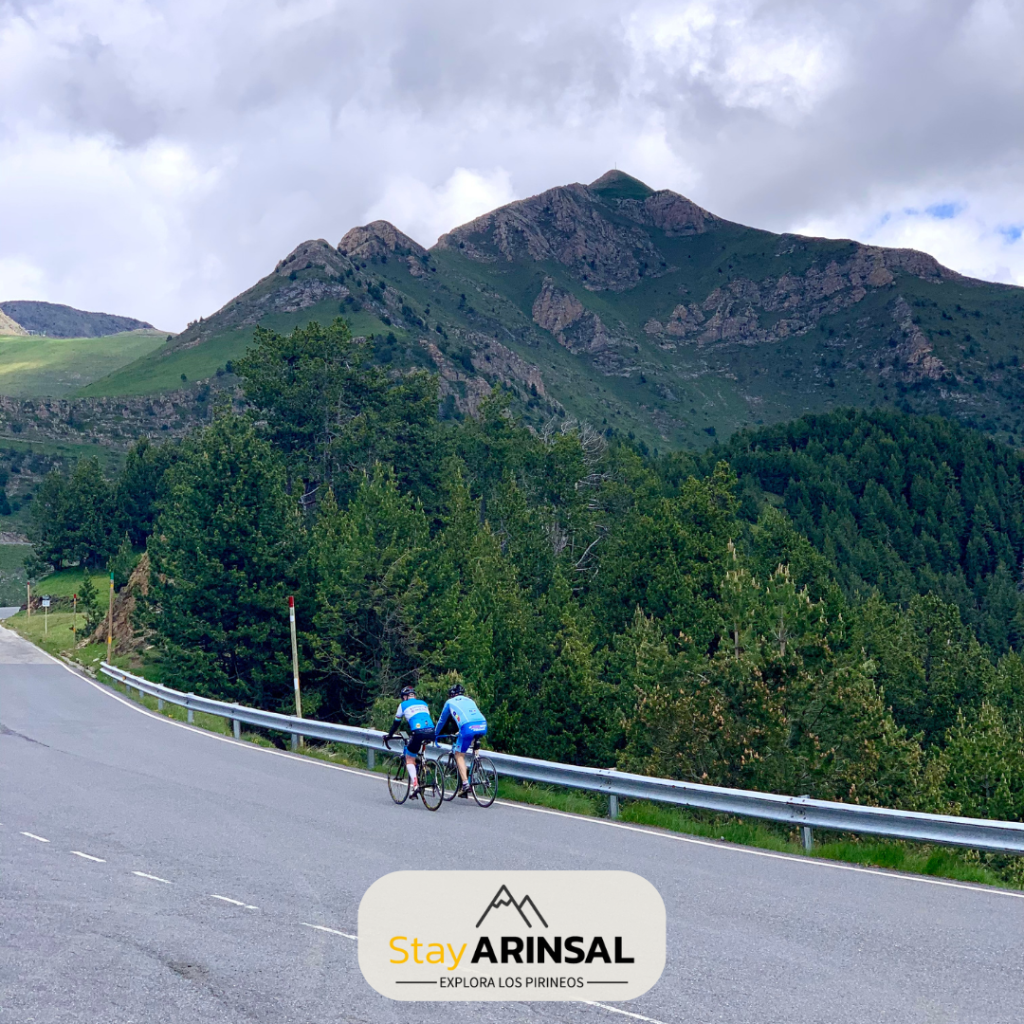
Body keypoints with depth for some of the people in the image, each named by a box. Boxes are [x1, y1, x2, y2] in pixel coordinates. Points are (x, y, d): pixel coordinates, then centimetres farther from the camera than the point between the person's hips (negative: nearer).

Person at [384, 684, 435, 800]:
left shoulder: (403, 705, 17)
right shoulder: (423, 703, 28)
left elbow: (396, 723, 23)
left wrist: (388, 737, 36)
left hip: (418, 732, -4)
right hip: (431, 732, 4)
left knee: (409, 759, 11)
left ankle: (415, 785, -7)